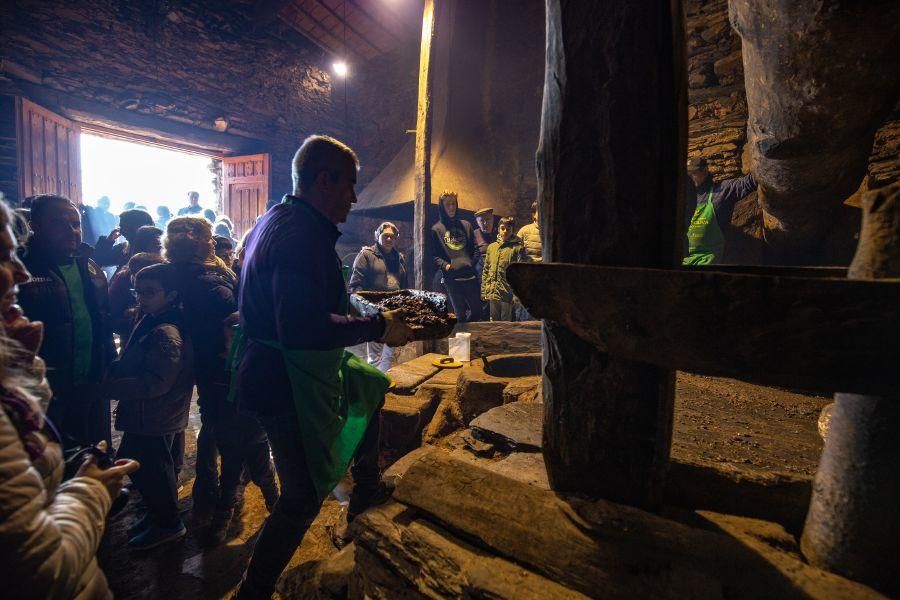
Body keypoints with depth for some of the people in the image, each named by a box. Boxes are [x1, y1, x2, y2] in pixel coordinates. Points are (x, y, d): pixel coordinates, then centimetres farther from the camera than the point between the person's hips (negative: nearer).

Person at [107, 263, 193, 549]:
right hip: (143, 415, 10)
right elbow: (132, 364, 18)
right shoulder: (149, 322, 7)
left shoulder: (167, 333, -26)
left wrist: (112, 386, -23)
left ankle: (168, 524, 28)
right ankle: (156, 514, 43)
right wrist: (113, 370, 2)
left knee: (152, 470, 6)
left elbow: (156, 383, -29)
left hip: (154, 419, -10)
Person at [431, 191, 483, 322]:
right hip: (451, 278, -3)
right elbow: (434, 255, -1)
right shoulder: (436, 229, 4)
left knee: (477, 310, 8)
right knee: (460, 315, 3)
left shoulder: (466, 225, 15)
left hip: (470, 275, 4)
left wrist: (473, 262, 4)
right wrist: (445, 265, -14)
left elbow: (474, 248, 16)